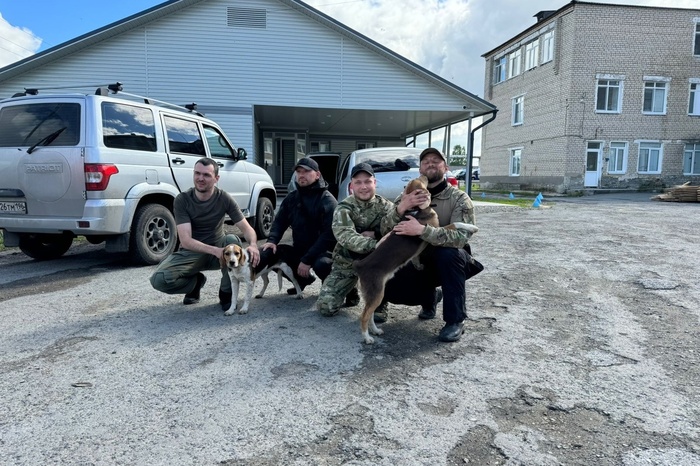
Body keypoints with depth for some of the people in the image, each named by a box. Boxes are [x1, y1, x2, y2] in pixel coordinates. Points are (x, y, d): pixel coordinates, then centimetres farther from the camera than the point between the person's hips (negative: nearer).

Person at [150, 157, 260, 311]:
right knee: (159, 280, -26)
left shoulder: (224, 198, -12)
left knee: (232, 240, -33)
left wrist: (253, 245, -36)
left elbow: (246, 228, -12)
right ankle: (196, 281, 8)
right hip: (191, 252, -1)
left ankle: (226, 294, -12)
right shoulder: (182, 200, -16)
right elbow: (185, 240, -24)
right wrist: (214, 250, -40)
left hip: (218, 248, 1)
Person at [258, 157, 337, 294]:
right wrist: (272, 240, -15)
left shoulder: (327, 200, -13)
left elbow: (329, 235, -21)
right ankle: (303, 278, 12)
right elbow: (280, 221, 8)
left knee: (321, 264, -39)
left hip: (323, 251, -6)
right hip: (299, 249, 6)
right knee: (267, 254, -11)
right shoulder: (292, 198, 8)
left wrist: (307, 260, -26)